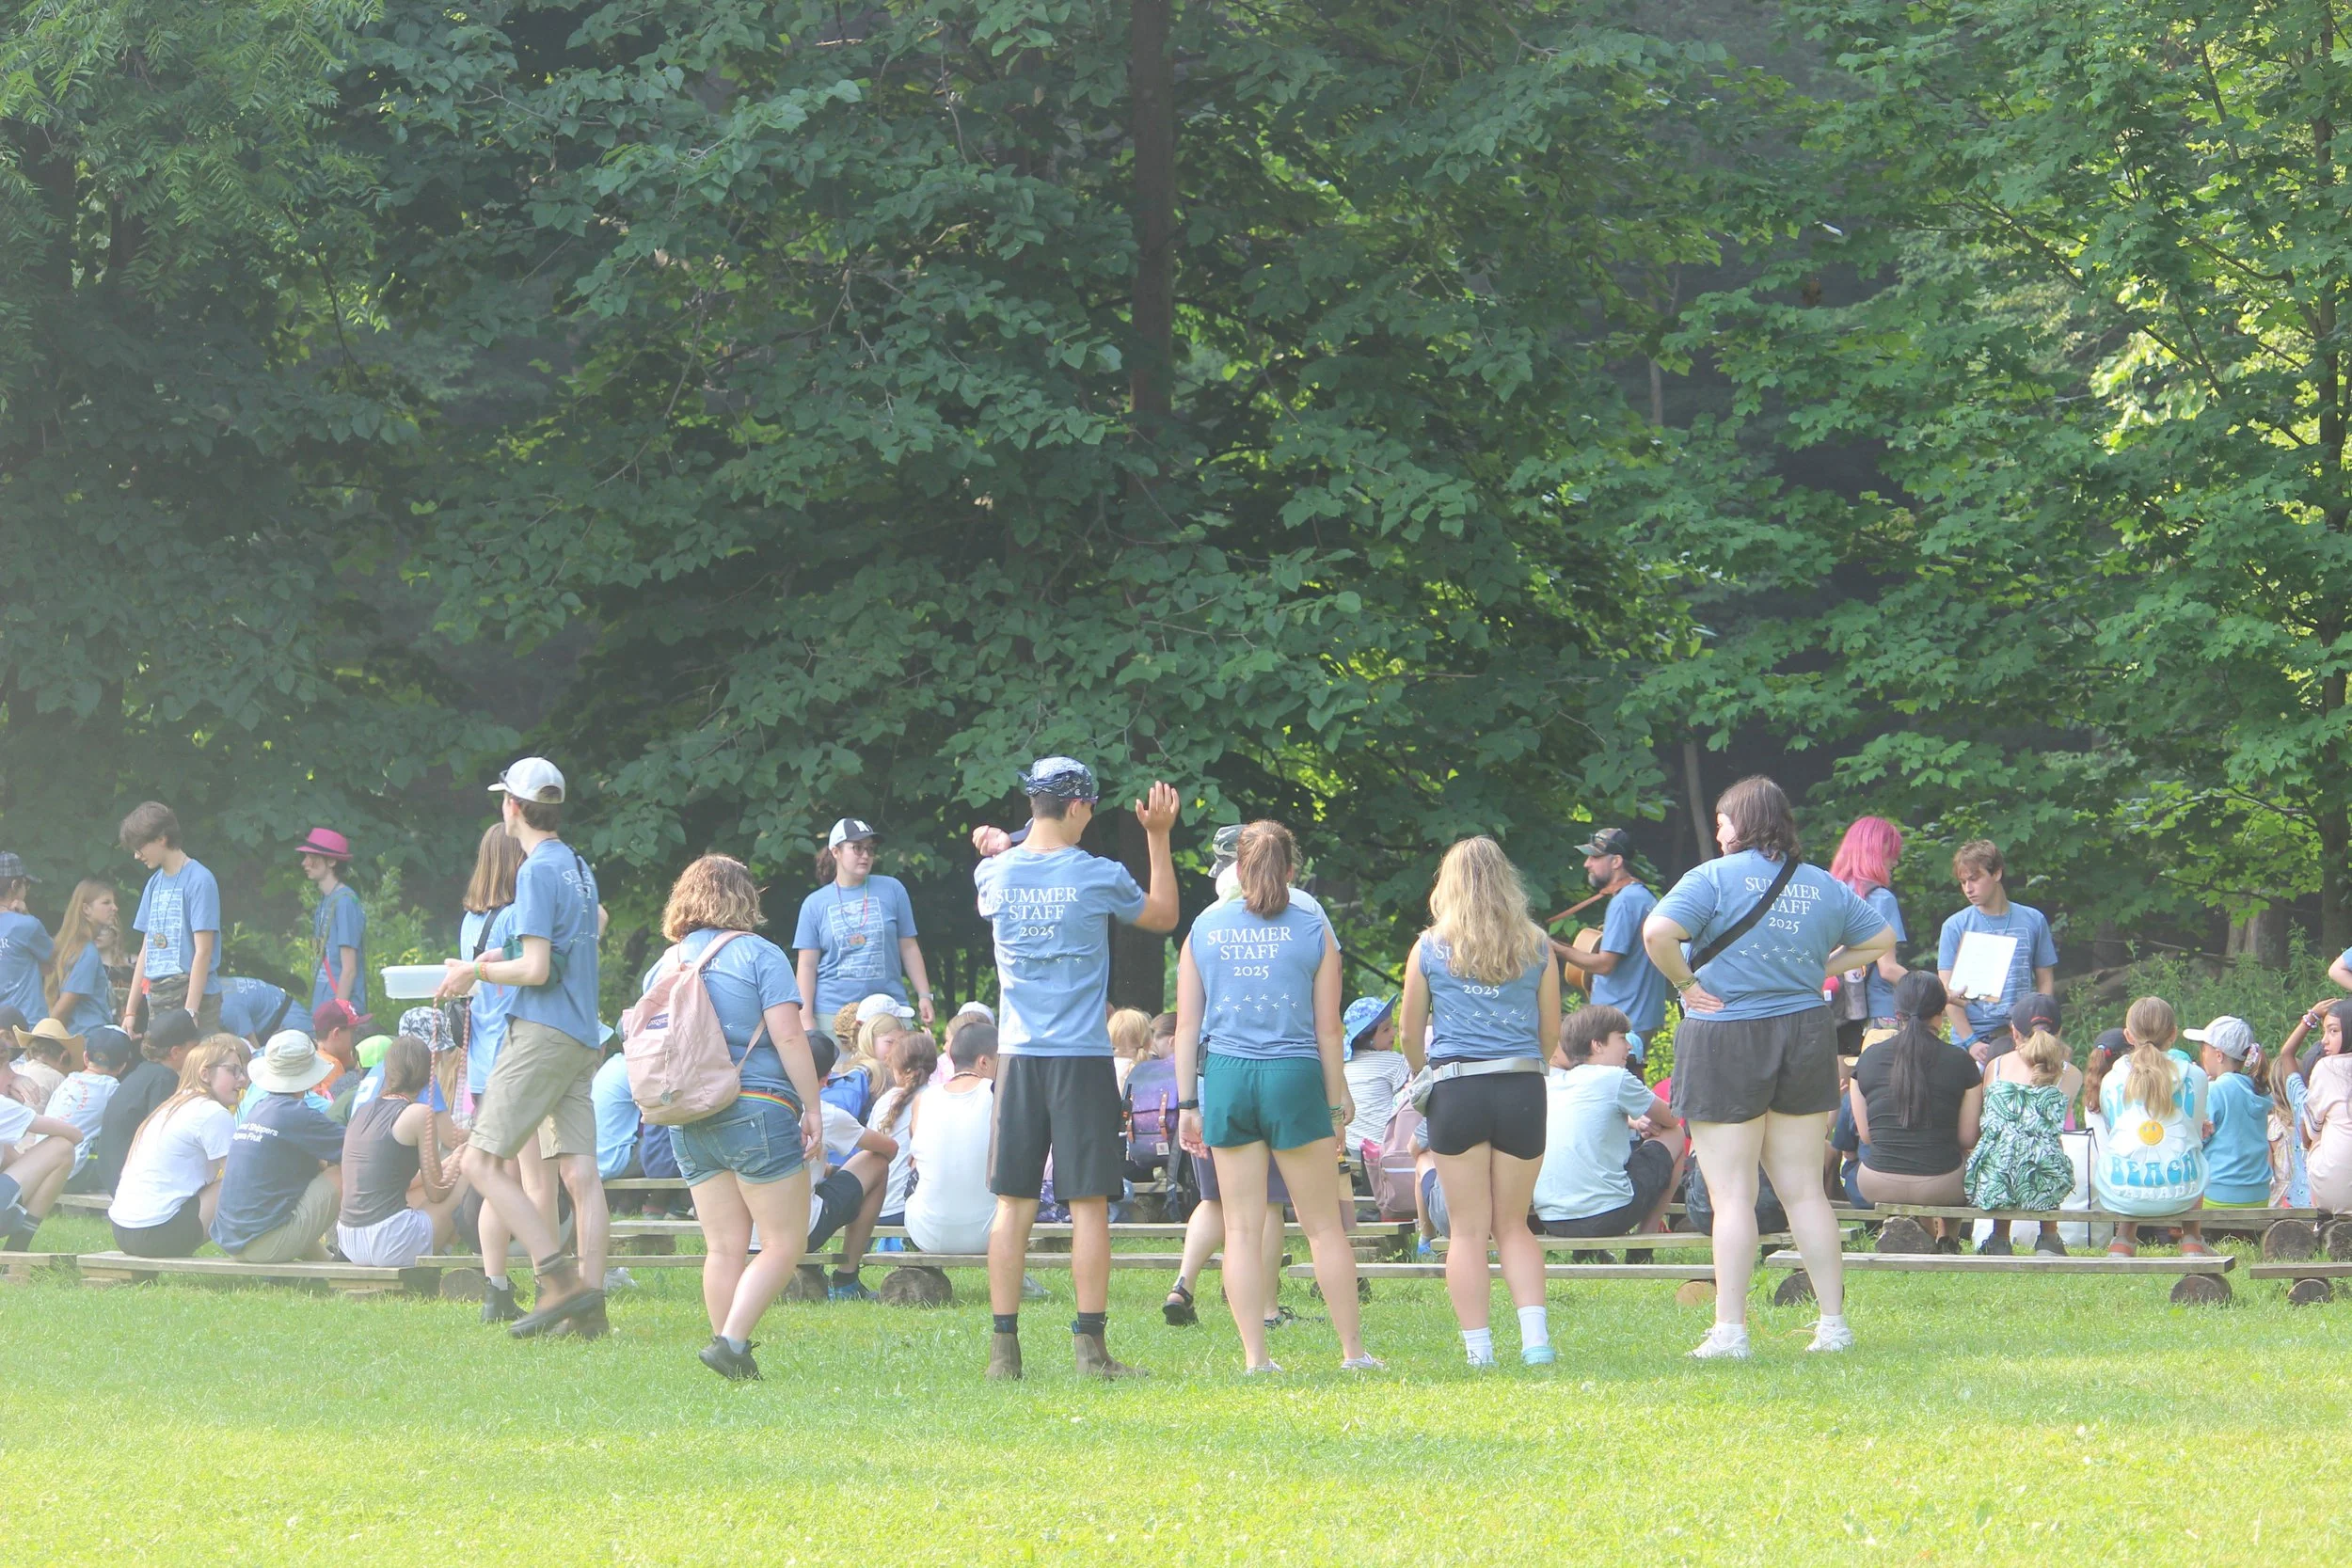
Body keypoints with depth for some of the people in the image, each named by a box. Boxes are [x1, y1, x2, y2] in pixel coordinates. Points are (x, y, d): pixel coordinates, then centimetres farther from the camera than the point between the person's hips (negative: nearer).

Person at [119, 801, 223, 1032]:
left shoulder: (199, 881, -7)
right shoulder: (154, 883, 16)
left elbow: (203, 951, -12)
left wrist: (190, 1012, -16)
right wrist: (130, 1011, 17)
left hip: (193, 997, -7)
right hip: (157, 1000, 7)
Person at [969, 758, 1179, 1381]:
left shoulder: (995, 874, 1)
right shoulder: (1097, 877, -6)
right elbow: (1163, 916, 12)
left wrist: (998, 847, 30)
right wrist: (1159, 838, 16)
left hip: (1018, 1055, 3)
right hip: (1082, 1058, -3)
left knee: (1013, 1204, 5)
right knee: (1088, 1204, 0)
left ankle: (1004, 1346, 4)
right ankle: (1090, 1345, -1)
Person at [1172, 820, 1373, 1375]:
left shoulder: (1204, 927, 6)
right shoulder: (1312, 928, 1)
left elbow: (1187, 1024, 6)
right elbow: (1327, 1028, 1)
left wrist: (1187, 1103, 10)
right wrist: (1337, 1102, 9)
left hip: (1225, 1078, 2)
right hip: (1294, 1078, -2)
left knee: (1242, 1227, 4)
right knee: (1323, 1225, 5)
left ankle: (1255, 1357, 1)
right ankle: (1353, 1352, 8)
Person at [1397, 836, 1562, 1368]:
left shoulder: (1429, 948, 1)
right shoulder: (1536, 946, 5)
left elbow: (1409, 1033, 8)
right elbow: (1551, 1035, 11)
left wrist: (1423, 1076, 26)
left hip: (1457, 1089, -2)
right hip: (1522, 1089, 2)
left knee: (1468, 1230, 4)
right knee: (1514, 1225, 12)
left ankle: (1478, 1349, 1)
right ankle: (1535, 1335, -3)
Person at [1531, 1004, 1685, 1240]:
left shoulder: (1550, 1082, 11)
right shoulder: (1615, 1078, -5)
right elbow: (1669, 1118, 10)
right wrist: (1636, 1123, 31)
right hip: (1603, 1217, -7)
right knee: (1673, 1135, 16)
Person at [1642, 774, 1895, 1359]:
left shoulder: (1715, 877, -9)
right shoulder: (1825, 887, 8)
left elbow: (1658, 933, -23)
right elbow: (1881, 942, 18)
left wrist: (1687, 984, -9)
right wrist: (1819, 970, 14)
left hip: (1725, 1043, -5)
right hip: (1805, 1034, 5)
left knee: (1732, 1194, -3)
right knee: (1804, 1190, 12)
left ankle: (1731, 1331, -6)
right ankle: (1834, 1322, 11)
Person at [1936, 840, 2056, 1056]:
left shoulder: (2033, 921, 8)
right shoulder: (1956, 927, 3)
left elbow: (2045, 982, 12)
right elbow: (1948, 992, 0)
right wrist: (1970, 1042, -9)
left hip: (2022, 1037, 1)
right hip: (1973, 1038, -1)